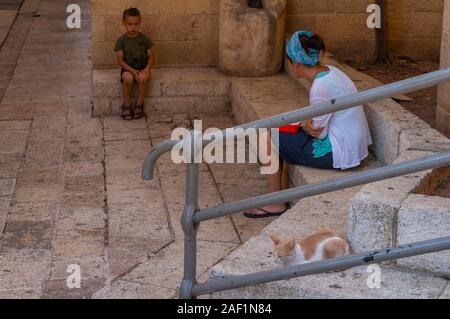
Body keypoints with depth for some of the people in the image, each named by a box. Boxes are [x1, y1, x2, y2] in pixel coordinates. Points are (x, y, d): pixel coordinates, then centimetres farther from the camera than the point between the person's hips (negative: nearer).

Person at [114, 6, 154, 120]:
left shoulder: (144, 39, 0)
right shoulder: (121, 41, -2)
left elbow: (151, 57, 2)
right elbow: (120, 60, -6)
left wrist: (147, 68, -17)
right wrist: (132, 70, -20)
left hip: (142, 68, 1)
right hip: (127, 69, 0)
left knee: (143, 77, -34)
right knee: (128, 78, -35)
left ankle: (139, 105, -13)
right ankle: (126, 105, -14)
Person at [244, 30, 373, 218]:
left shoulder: (321, 87, -25)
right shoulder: (328, 71, 5)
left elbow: (318, 132, -19)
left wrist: (305, 125, -1)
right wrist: (308, 123, -7)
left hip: (338, 152, -10)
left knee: (268, 139, -4)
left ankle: (275, 204, 4)